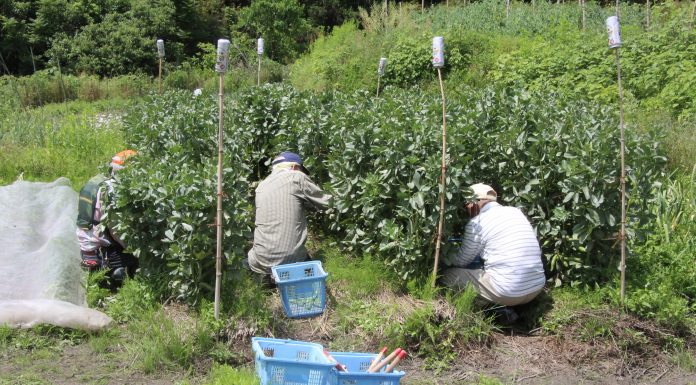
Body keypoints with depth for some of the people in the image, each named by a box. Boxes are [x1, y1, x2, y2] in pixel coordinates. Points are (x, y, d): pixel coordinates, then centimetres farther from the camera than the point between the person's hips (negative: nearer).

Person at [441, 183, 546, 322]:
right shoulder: (516, 212, 12)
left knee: (448, 276, 7)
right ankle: (504, 308, 12)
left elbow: (461, 260, 7)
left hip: (507, 293, -7)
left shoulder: (477, 223, -5)